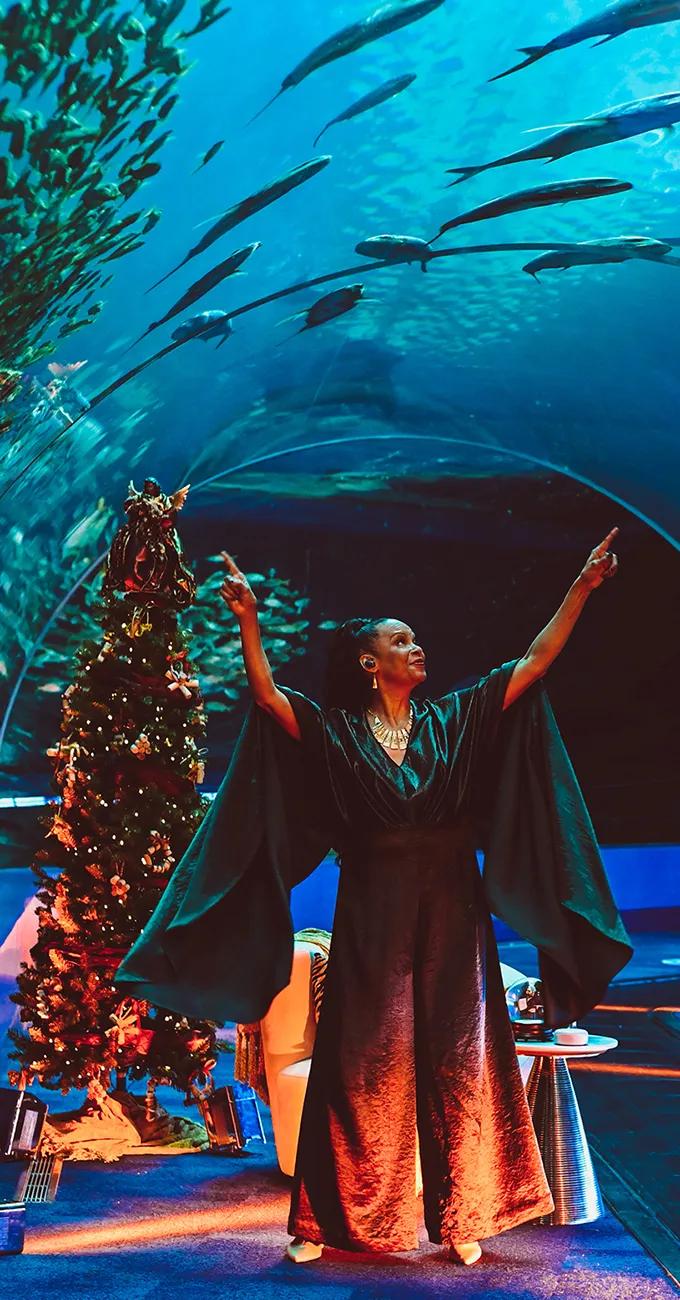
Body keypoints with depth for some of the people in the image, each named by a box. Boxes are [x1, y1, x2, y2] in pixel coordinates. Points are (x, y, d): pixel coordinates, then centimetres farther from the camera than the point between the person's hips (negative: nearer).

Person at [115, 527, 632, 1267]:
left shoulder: (453, 721, 9)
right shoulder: (334, 732, 3)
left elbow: (534, 663, 5)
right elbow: (266, 694, -13)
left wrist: (582, 588, -1)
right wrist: (248, 621, -27)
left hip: (450, 908, 2)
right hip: (373, 914, -2)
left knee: (456, 1057, 4)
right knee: (365, 1061, 2)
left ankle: (461, 1218, 14)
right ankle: (331, 1219, 12)